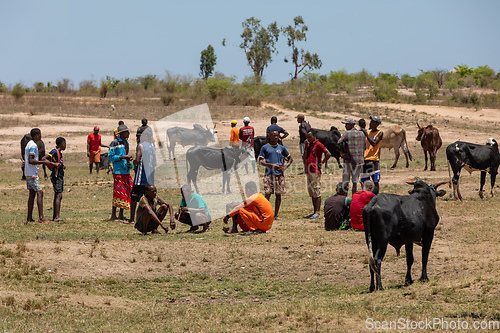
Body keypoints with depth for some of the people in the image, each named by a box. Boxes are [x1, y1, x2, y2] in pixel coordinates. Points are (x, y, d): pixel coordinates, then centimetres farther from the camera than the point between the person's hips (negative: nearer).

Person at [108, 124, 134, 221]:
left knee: (126, 192, 8)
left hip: (126, 171, 8)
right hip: (118, 171, -8)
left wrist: (128, 158, 7)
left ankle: (121, 215, 15)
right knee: (118, 192, -7)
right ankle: (113, 215, -1)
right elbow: (110, 156, -12)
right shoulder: (115, 143, -10)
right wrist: (123, 157, -18)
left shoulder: (126, 142, 16)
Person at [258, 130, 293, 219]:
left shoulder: (281, 148, 12)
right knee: (268, 194, -8)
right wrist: (272, 165, -14)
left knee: (278, 194, 3)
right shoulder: (265, 148, 4)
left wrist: (285, 167, 1)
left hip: (279, 174, 3)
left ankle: (276, 215, 9)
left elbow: (290, 159, 20)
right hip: (269, 174, -3)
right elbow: (260, 161, -1)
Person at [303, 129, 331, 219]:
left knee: (317, 193, -8)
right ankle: (314, 212, 14)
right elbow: (304, 157, 15)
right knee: (312, 193, 10)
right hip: (309, 172, 9)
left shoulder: (318, 145, -7)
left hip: (315, 172, -9)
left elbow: (328, 154, -15)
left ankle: (317, 213, -10)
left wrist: (321, 163, -10)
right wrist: (306, 147, 5)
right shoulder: (309, 145, 18)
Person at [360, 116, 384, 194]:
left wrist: (366, 134, -17)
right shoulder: (367, 132, 14)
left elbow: (374, 143, -17)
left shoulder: (380, 133, -3)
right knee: (365, 181, 7)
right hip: (365, 159, 6)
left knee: (375, 181, -6)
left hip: (374, 159, -6)